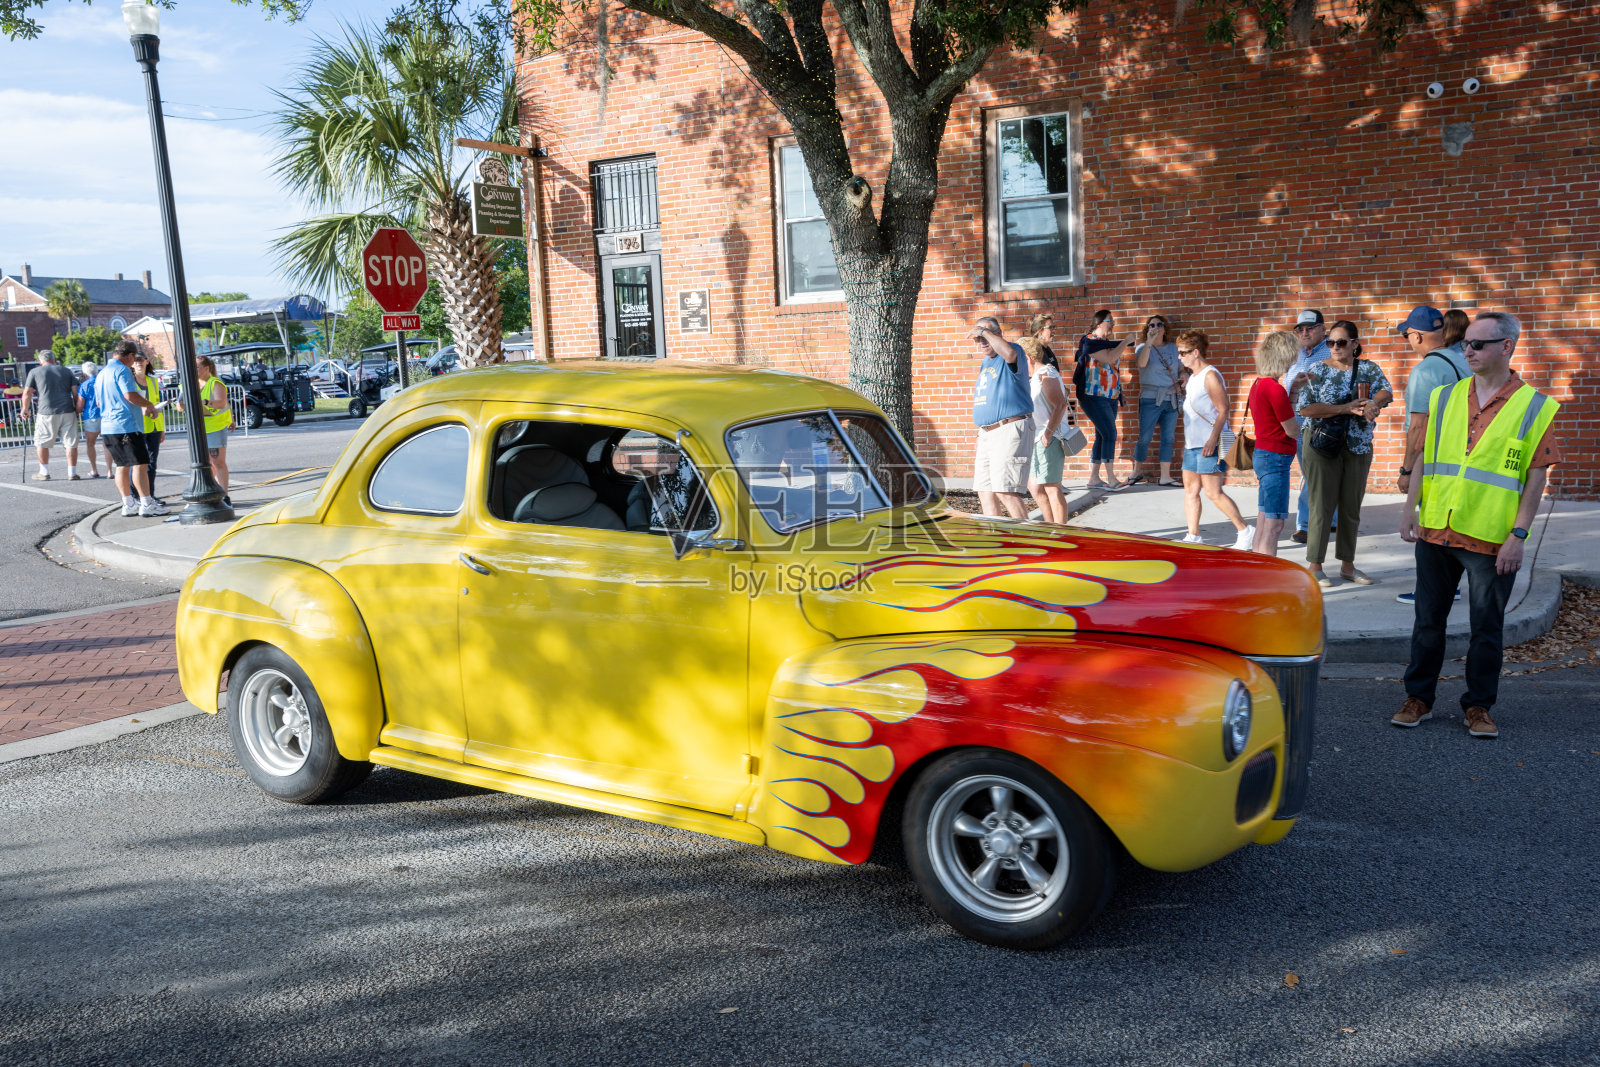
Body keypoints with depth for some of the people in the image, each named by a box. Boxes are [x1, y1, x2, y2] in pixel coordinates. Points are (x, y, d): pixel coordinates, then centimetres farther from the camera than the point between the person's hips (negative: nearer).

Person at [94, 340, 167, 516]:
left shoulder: (101, 374, 21)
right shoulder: (122, 370, -8)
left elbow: (98, 402, 27)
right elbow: (130, 395, -19)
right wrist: (149, 404, -5)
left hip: (107, 427, 9)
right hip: (126, 425, -9)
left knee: (122, 465, 11)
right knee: (140, 463, -8)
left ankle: (128, 504, 12)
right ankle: (146, 504, -10)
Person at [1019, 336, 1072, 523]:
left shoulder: (1046, 375, -12)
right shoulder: (1036, 377, 19)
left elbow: (1060, 405, -21)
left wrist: (1048, 433, -23)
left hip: (1050, 439, -11)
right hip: (1039, 440, 11)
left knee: (1052, 488, -8)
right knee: (1035, 486, 14)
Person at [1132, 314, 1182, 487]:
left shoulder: (1174, 347, 14)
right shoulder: (1143, 347, 1)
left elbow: (1182, 368, 22)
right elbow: (1141, 363, -20)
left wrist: (1183, 378, 0)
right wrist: (1149, 342, -24)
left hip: (1172, 400, 4)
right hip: (1150, 399, -4)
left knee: (1168, 438, 3)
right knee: (1145, 438, -4)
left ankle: (1165, 477, 6)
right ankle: (1137, 472, 10)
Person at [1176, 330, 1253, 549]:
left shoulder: (1210, 376, -12)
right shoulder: (1193, 376, 16)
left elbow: (1223, 410, -16)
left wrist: (1213, 439, -24)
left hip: (1209, 445, -10)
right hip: (1193, 444, 10)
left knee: (1213, 493, -8)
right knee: (1190, 490, 8)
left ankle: (1245, 531, 4)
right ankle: (1193, 537, 12)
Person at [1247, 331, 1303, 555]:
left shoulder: (1257, 384, 9)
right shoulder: (1275, 389, -19)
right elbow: (1293, 431, -13)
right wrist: (1292, 403, 2)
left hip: (1262, 454, 10)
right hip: (1276, 459, -10)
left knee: (1263, 524, 14)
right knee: (1274, 525, -7)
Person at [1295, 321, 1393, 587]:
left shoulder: (1369, 368, 7)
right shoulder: (1318, 370, -2)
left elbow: (1386, 392, -9)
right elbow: (1306, 407, -12)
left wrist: (1373, 403, -31)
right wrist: (1345, 408, -19)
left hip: (1359, 445, 4)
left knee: (1352, 507, 9)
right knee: (1322, 506, -3)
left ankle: (1347, 565, 19)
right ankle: (1315, 566, 4)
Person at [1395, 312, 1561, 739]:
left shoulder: (1534, 407, -3)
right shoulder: (1445, 397, 8)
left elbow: (1536, 476, -5)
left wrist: (1518, 534, -10)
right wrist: (1411, 508, 2)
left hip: (1491, 540, -3)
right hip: (1436, 529, 3)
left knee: (1487, 627, 6)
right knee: (1428, 620, 10)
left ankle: (1478, 706, 20)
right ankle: (1418, 697, 22)